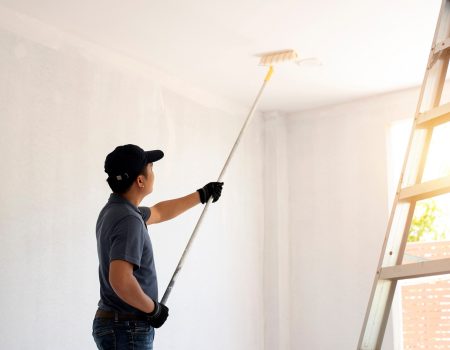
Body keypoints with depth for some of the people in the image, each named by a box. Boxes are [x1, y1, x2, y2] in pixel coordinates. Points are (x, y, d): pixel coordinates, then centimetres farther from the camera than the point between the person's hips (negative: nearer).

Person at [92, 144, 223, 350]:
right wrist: (153, 309, -17)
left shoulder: (114, 210, 10)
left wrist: (202, 195, 38)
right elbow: (120, 280, -33)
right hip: (127, 330, -10)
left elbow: (158, 212, 29)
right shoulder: (129, 221, -21)